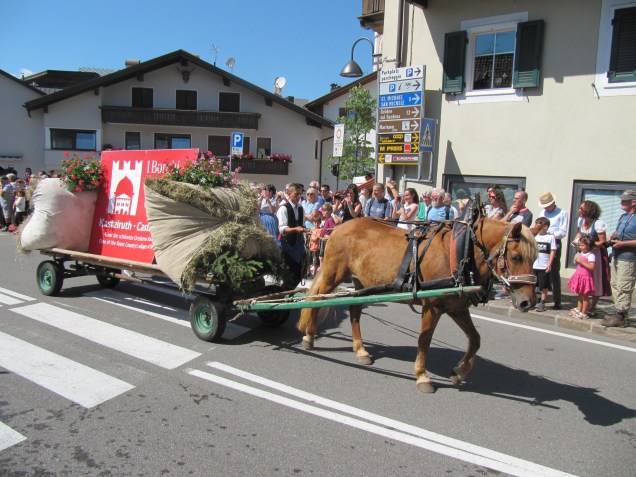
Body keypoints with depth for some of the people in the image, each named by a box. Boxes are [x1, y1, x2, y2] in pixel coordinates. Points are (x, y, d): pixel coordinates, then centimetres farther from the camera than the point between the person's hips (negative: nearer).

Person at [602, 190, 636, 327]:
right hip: (617, 257, 10)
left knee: (623, 288, -6)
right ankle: (619, 313, 24)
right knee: (615, 286, 15)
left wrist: (622, 243, -21)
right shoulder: (623, 216, 16)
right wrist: (613, 235, 10)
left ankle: (620, 317, -1)